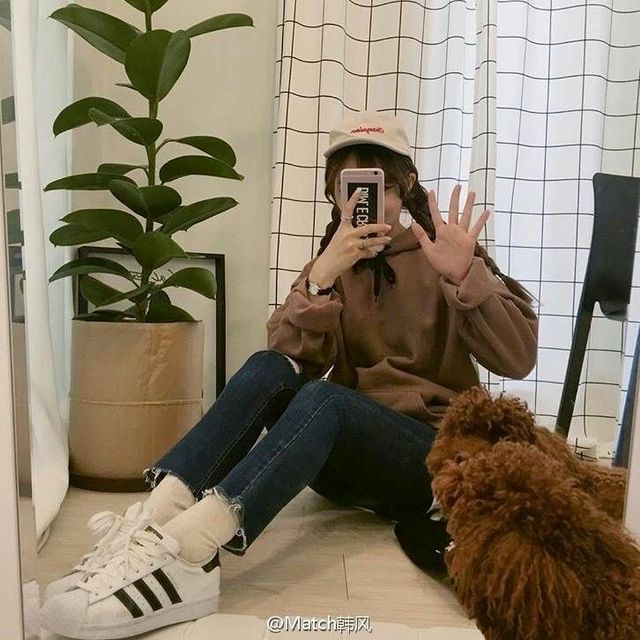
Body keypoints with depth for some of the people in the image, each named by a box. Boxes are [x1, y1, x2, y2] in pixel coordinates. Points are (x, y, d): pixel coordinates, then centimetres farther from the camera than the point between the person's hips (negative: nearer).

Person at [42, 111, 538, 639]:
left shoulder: (441, 255, 1)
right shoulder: (332, 263, 10)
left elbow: (519, 359, -11)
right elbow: (293, 361, -7)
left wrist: (467, 276, -27)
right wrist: (320, 278, -23)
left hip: (432, 457, -3)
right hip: (343, 456, 3)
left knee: (323, 399, -33)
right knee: (269, 369, -24)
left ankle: (179, 554, -51)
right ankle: (149, 525, -40)